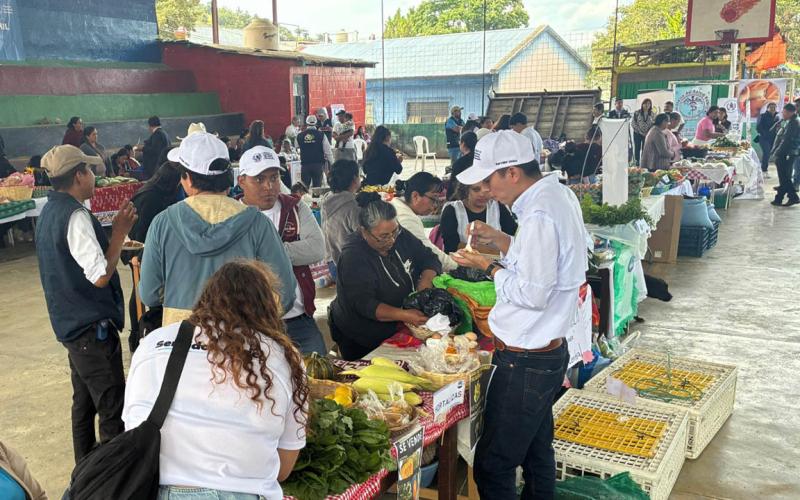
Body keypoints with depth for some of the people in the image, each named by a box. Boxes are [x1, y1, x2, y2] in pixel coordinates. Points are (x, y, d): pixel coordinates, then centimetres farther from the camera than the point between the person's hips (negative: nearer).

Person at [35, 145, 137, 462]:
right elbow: (101, 275, -25)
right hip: (93, 328, -10)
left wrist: (113, 234, 11)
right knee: (113, 409, -3)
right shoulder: (75, 216, -21)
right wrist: (120, 231, -18)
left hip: (70, 324, 10)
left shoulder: (49, 212, 10)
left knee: (84, 401, 21)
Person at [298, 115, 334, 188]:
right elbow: (327, 151, -4)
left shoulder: (300, 136, 2)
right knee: (317, 186, 3)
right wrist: (332, 163, 4)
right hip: (318, 165, -1)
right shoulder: (321, 135, -4)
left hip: (305, 165, 2)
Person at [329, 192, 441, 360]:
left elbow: (429, 258, -1)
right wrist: (403, 315, -44)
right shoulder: (353, 257, -26)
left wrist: (426, 280, -23)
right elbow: (363, 303, -32)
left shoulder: (400, 236, -7)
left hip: (395, 331, 6)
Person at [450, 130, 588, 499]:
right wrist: (500, 240, 7)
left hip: (525, 362, -10)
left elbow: (534, 292, -25)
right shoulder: (560, 195, 7)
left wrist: (489, 267, -13)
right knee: (537, 451, 24)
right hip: (549, 350, 10)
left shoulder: (539, 215, -24)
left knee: (493, 467, 1)